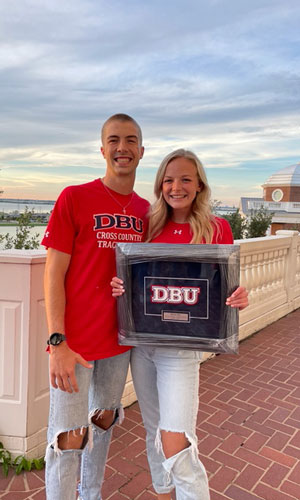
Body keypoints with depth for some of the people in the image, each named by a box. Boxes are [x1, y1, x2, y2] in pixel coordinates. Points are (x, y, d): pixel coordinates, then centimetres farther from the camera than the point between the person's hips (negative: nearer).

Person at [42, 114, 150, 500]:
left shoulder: (145, 210, 5)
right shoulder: (74, 198, -9)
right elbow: (54, 273, -11)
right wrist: (57, 343, -16)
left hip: (120, 339, 6)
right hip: (75, 342, -5)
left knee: (104, 421, 21)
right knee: (69, 438, 3)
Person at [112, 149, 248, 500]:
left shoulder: (216, 228, -5)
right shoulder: (151, 225, 4)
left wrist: (238, 299, -21)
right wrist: (120, 286, -10)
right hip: (141, 342, 4)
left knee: (175, 444, -7)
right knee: (154, 432, 19)